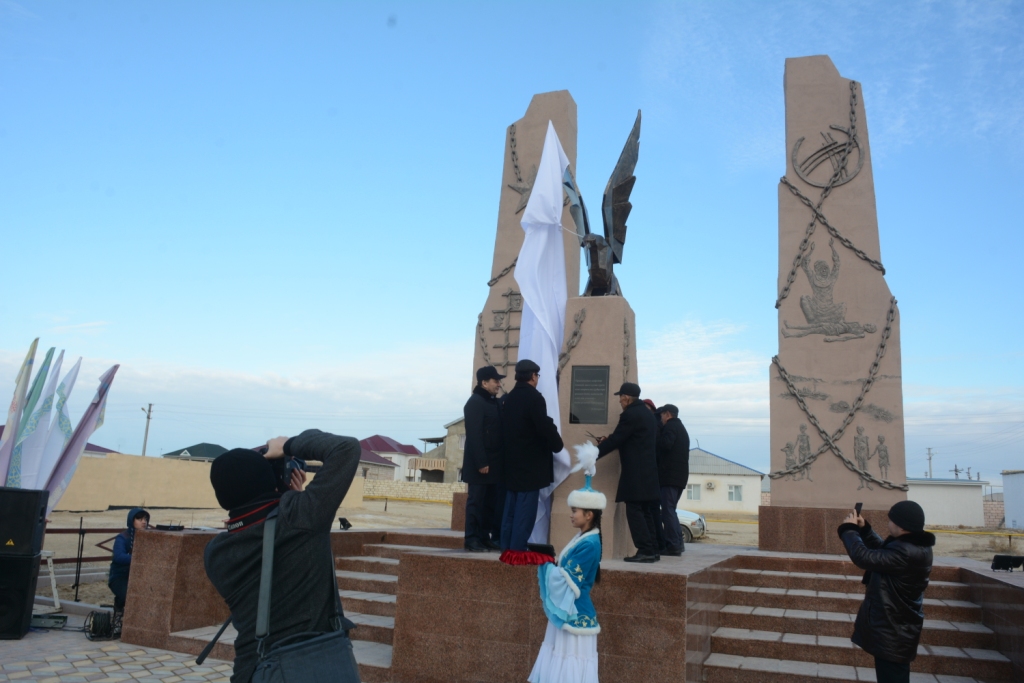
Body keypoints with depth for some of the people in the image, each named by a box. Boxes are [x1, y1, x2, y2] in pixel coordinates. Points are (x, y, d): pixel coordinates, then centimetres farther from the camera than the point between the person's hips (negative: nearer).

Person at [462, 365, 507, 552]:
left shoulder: (495, 403, 15)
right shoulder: (475, 402, -11)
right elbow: (474, 435, -17)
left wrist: (499, 461, 10)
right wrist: (481, 462, -21)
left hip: (494, 463, 8)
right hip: (480, 464, -8)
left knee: (492, 502, 10)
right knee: (476, 502, -2)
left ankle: (485, 537, 17)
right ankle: (472, 539, 5)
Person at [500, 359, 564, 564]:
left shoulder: (509, 398, 11)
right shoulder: (534, 397, -14)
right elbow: (545, 426, -17)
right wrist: (557, 445, -1)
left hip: (512, 460, 8)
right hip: (530, 462, -8)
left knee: (511, 506, 11)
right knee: (525, 508, -5)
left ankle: (507, 549, 14)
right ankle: (517, 551, -5)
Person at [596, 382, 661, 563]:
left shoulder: (630, 414, -14)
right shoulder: (648, 414, 16)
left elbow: (616, 440, -13)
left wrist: (593, 455, -5)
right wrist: (606, 441, 23)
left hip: (635, 474, -9)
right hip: (649, 472, 9)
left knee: (634, 511, -6)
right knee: (646, 512, 12)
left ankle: (645, 551, -8)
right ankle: (652, 550, 14)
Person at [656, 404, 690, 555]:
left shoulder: (670, 426, -7)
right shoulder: (681, 428, 24)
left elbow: (666, 444, -23)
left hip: (669, 475, -10)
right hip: (680, 476, 10)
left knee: (667, 511, -8)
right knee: (670, 510, 15)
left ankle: (673, 545, -9)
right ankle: (678, 543, 15)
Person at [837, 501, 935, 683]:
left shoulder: (907, 552, -31)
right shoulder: (914, 545, 3)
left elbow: (865, 557, -29)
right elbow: (882, 550, 17)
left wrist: (848, 530, -15)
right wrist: (863, 528, 7)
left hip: (893, 632, -10)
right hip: (895, 628, 10)